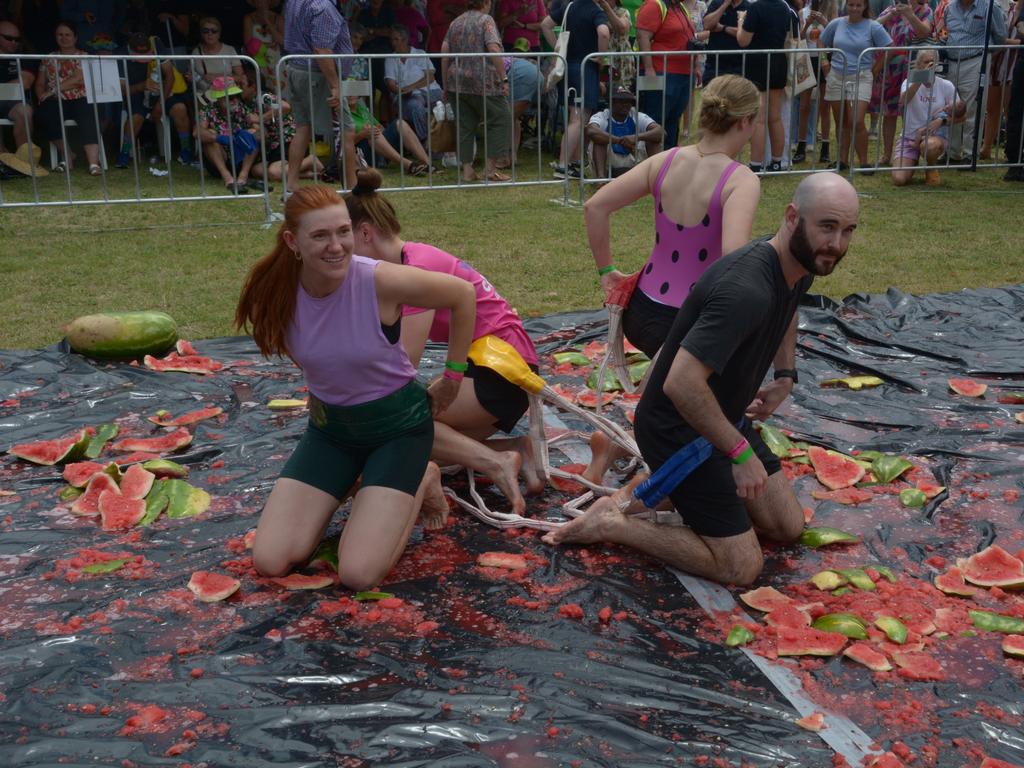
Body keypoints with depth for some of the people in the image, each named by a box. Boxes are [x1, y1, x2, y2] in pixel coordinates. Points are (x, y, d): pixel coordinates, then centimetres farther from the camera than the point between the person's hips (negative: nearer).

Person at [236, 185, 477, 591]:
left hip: (399, 425, -4)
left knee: (358, 575, -15)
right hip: (329, 426, 4)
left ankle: (421, 483, 12)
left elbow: (462, 294, -9)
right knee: (270, 563, -3)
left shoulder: (381, 281, -26)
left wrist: (453, 376, -3)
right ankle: (356, 482, 20)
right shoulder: (278, 293, -15)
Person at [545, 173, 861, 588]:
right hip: (677, 429, -9)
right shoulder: (746, 289, -33)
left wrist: (785, 378, 13)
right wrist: (741, 453, -29)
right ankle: (610, 523, 2)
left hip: (723, 418, 10)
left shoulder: (802, 262, -2)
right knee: (742, 567, -8)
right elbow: (680, 384, -38)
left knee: (788, 527, 14)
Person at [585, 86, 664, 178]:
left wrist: (637, 137, -33)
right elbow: (591, 131, -31)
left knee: (653, 139, -13)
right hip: (609, 169, -2)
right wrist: (621, 141, -34)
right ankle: (601, 176, -37)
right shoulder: (601, 117, -6)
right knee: (600, 139, -24)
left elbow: (661, 132, -14)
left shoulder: (638, 117, 1)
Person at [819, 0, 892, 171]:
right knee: (841, 123, 10)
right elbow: (822, 44, 16)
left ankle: (863, 162, -3)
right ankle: (842, 160, 19)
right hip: (836, 78, 4)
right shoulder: (836, 24, 4)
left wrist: (873, 72, -2)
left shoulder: (873, 27, -4)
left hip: (861, 78, -3)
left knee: (856, 122, -14)